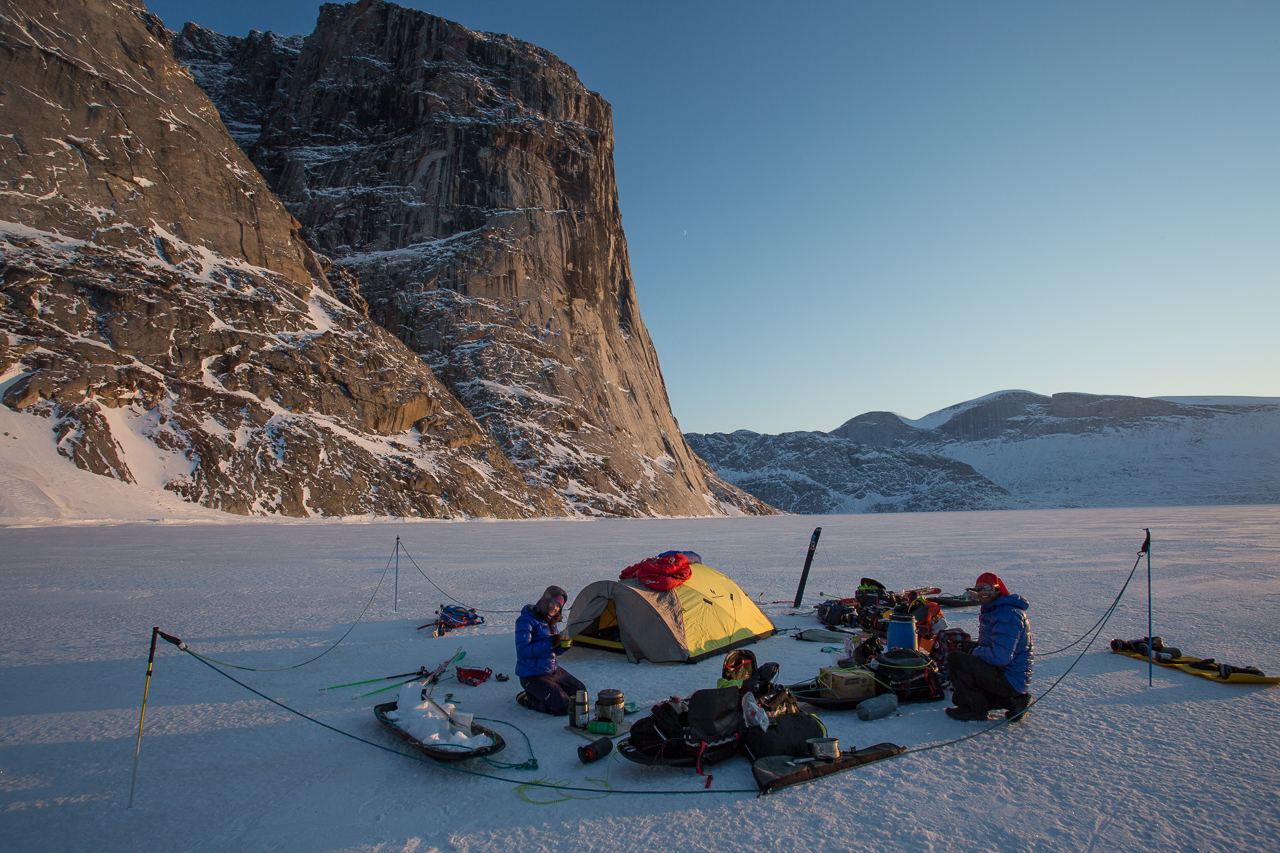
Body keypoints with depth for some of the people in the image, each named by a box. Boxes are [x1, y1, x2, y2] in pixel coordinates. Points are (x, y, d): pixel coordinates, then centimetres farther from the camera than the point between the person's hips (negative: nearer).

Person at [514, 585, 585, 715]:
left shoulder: (549, 621, 8)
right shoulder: (526, 621, -19)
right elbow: (523, 652, -27)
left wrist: (562, 645, -8)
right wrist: (549, 642, -33)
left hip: (553, 670, 9)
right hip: (533, 676, -9)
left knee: (580, 690, 15)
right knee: (564, 707, -18)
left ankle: (540, 693, 17)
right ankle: (527, 698, 1)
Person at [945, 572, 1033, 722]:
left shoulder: (1007, 614, -23)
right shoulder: (994, 610, 12)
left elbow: (1000, 656, -29)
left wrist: (976, 652, -12)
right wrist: (976, 650, 4)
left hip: (1008, 679, -11)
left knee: (955, 659, -19)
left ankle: (974, 708, -8)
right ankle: (1013, 701, 15)